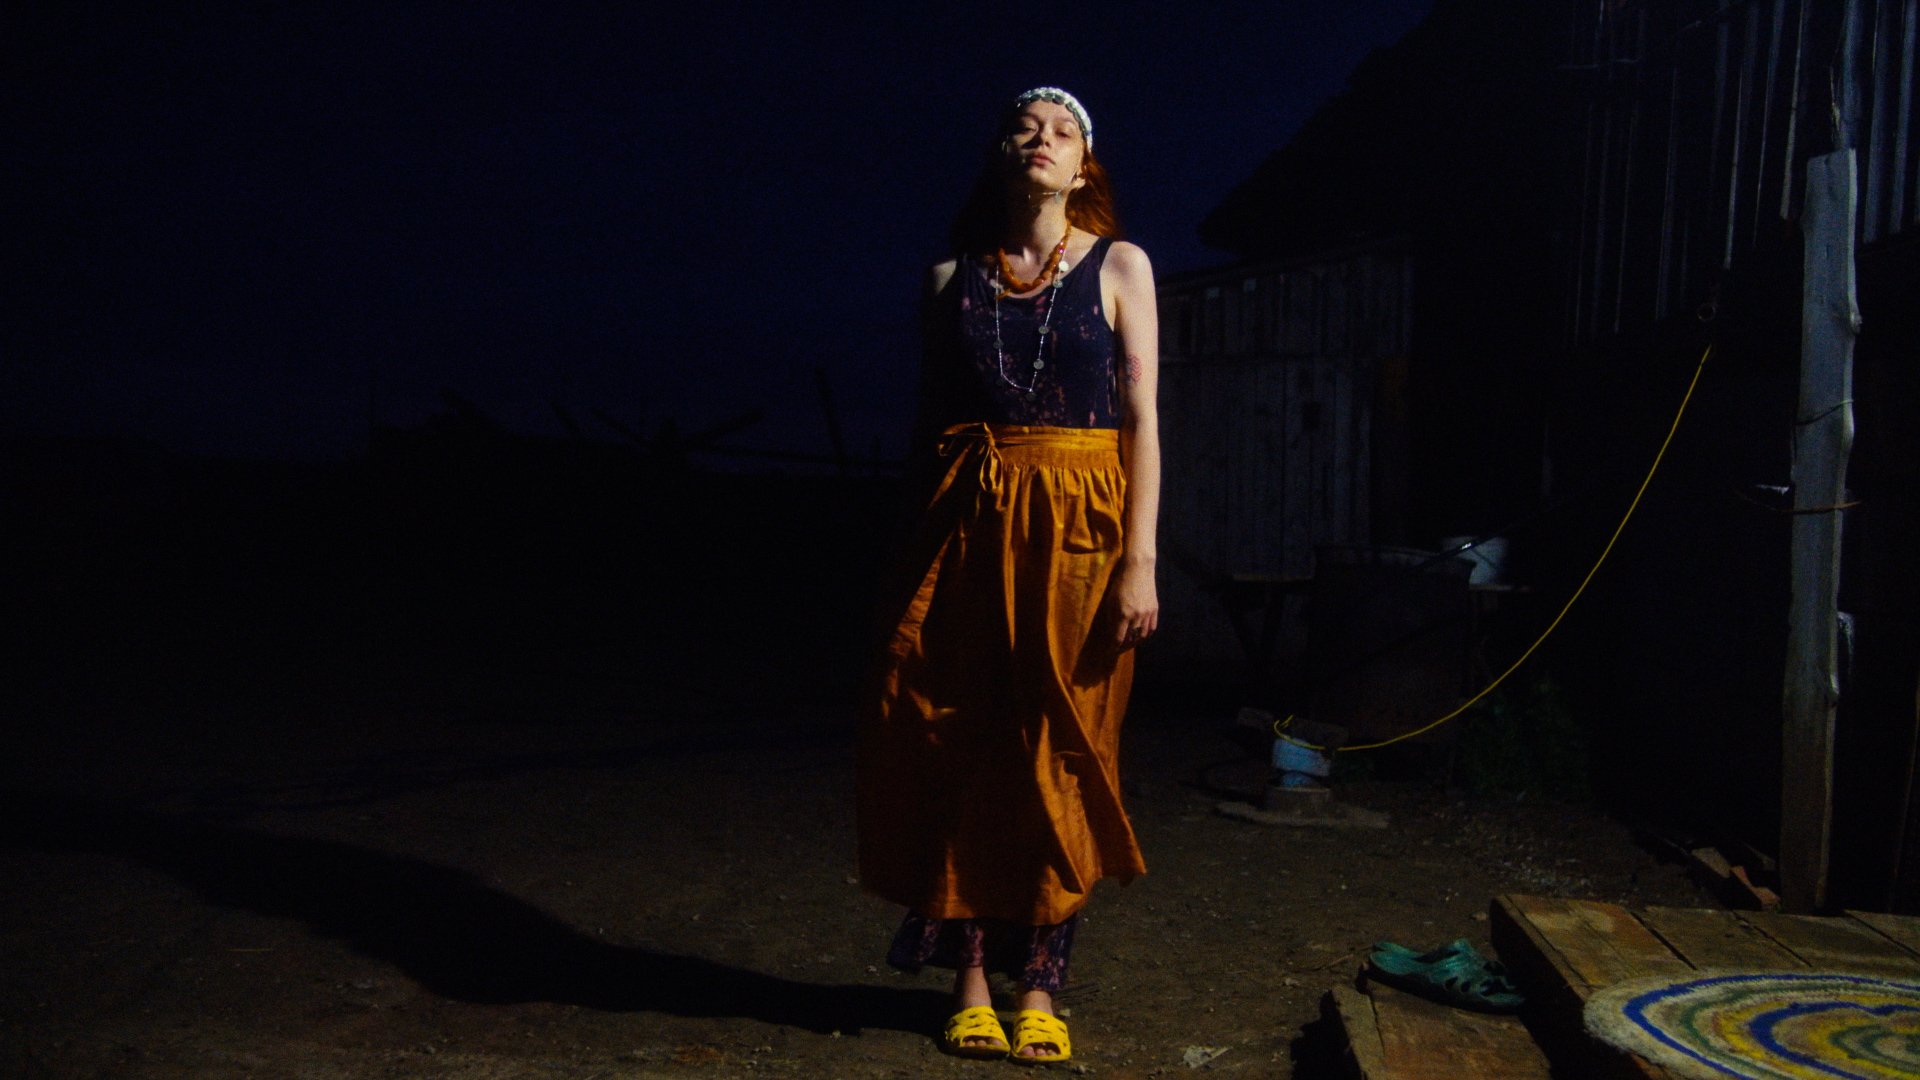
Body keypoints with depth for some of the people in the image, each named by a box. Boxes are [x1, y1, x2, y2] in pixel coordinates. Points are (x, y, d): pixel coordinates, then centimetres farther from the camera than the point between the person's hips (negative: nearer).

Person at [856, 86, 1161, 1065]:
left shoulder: (1118, 267, 6)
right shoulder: (951, 278, 11)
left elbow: (1142, 418, 0)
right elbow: (928, 420, 13)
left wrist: (1140, 559, -9)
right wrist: (924, 537, 8)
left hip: (1077, 530, -1)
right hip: (968, 525, 2)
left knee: (1059, 756, 1)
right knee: (957, 747, 0)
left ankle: (1038, 986, 13)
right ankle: (968, 975, 13)